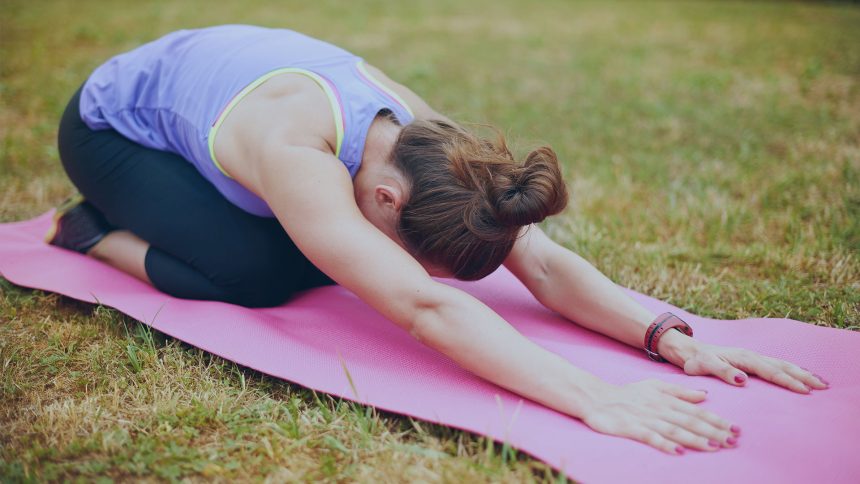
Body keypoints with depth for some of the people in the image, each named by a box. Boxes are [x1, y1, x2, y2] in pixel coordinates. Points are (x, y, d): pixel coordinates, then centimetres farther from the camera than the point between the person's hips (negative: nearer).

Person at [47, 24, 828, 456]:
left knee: (318, 261, -7)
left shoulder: (426, 139, -26)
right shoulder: (296, 156, -46)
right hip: (111, 122, -7)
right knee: (255, 278, -27)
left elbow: (545, 263, -30)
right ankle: (94, 231, 1)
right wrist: (594, 399, -63)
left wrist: (673, 340, -43)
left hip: (202, 80, 7)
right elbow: (425, 307, -57)